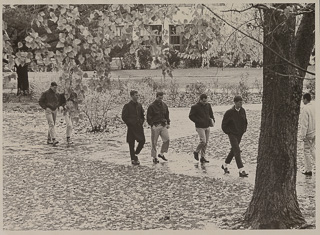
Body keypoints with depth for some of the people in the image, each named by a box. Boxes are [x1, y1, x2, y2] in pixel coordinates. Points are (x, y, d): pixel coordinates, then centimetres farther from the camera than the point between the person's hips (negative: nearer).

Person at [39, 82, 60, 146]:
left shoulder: (57, 94, 7)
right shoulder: (46, 93, -8)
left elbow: (59, 101, 24)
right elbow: (40, 101, -4)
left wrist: (57, 106, 8)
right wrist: (45, 107, -12)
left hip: (55, 110, 6)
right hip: (48, 110, -6)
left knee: (52, 125, 10)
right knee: (51, 124, -17)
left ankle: (49, 140, 22)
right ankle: (54, 140, -27)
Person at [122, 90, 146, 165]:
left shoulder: (139, 105, 11)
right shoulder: (127, 106, -6)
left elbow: (142, 115, 21)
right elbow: (124, 117, -7)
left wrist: (141, 122, 9)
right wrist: (130, 124, -9)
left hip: (139, 127, 5)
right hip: (131, 127, -5)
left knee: (142, 141, -1)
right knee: (131, 144, 0)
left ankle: (135, 154, 19)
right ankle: (133, 159, 7)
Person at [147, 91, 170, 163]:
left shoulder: (164, 105, 12)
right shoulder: (152, 106, -4)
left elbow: (167, 115, 21)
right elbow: (148, 117, -3)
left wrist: (168, 123, 12)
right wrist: (152, 125, -10)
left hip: (163, 125, 5)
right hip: (155, 126, -4)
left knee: (167, 139, -7)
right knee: (154, 142, 1)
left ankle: (161, 154, 10)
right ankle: (154, 157, 10)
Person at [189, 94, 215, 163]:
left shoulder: (208, 105, 6)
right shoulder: (195, 107, -10)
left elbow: (211, 114, 20)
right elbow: (191, 116, -8)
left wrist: (213, 120, 1)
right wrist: (198, 121, -16)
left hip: (207, 127, 6)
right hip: (200, 127, -6)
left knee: (206, 143, 7)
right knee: (203, 141, -15)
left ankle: (202, 157, 16)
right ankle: (196, 152, 11)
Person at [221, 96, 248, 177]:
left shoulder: (242, 110, -1)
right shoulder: (229, 112, -17)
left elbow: (245, 121, 17)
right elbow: (224, 124, -8)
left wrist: (244, 130, 9)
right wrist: (228, 132, -7)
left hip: (239, 134, 6)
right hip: (232, 134, -6)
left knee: (233, 151, 17)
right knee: (237, 151, -15)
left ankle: (225, 165, 37)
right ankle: (241, 171, -19)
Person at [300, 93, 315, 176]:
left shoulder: (305, 109, -17)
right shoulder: (314, 107, 5)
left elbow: (304, 124, -18)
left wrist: (303, 135, -14)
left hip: (309, 133, -7)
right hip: (315, 132, 7)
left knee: (307, 151, 3)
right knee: (313, 149, 18)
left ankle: (308, 170, 8)